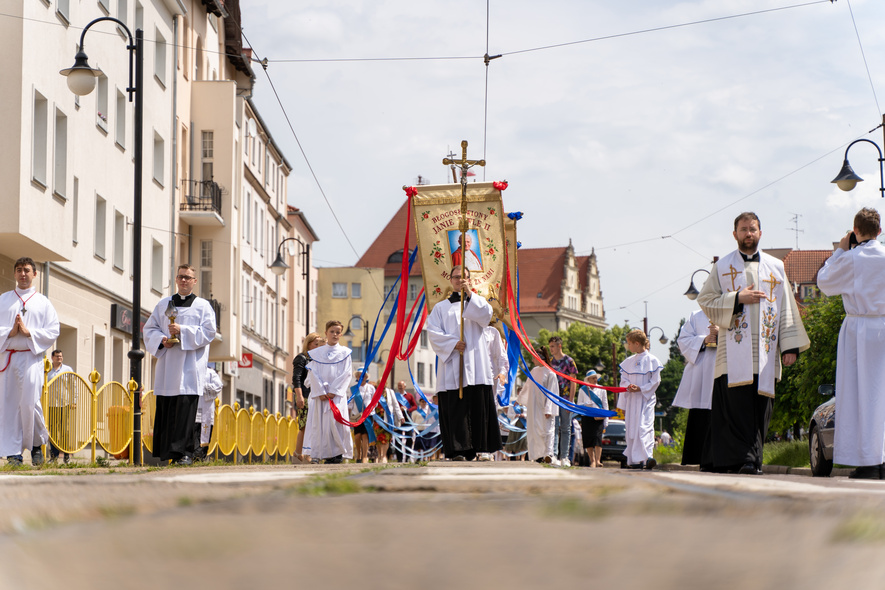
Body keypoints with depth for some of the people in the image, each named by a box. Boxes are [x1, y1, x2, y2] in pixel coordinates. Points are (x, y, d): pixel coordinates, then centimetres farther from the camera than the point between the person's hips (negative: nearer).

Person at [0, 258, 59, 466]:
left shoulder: (43, 302, 11)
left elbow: (53, 331, 2)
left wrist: (28, 332, -10)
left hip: (31, 357, -2)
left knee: (29, 403, -13)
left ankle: (37, 444, 8)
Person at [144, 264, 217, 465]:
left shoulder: (203, 306, 7)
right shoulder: (163, 304, 17)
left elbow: (208, 331, -4)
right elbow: (149, 329, 14)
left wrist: (182, 332, -14)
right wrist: (161, 339, -6)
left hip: (190, 366, -3)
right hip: (167, 365, 3)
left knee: (185, 409, -11)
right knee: (164, 409, -1)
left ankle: (185, 452, -11)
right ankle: (164, 452, 4)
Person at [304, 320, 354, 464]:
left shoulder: (345, 352, 8)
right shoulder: (317, 353, 11)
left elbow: (346, 374, 0)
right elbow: (313, 373, 4)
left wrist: (334, 390, -10)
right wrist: (321, 391, -9)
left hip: (338, 393, -2)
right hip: (321, 393, 2)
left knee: (335, 419, -15)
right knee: (321, 422, -5)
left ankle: (339, 452, -10)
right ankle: (327, 454, -3)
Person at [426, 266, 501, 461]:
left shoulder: (476, 302, 17)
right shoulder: (441, 307, 16)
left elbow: (486, 315, -5)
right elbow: (433, 331, 3)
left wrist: (470, 295, -12)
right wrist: (453, 343, -11)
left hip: (474, 363, 1)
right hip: (451, 364, -1)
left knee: (476, 406, -6)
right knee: (454, 407, -9)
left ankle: (472, 449, -3)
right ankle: (457, 450, -14)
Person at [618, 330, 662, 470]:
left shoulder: (652, 360, -3)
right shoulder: (629, 361, 14)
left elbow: (656, 381, -5)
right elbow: (624, 380, 14)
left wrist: (640, 389, -16)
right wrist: (628, 386, -9)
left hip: (646, 399, -6)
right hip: (631, 400, 6)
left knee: (644, 426, -18)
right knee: (631, 429, 4)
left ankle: (647, 457, -27)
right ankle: (634, 460, 8)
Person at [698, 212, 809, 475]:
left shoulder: (775, 267, 16)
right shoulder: (723, 266, 12)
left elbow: (786, 308, 13)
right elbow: (705, 301, 6)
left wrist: (790, 345, 4)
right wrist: (737, 299, -9)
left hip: (764, 352, 2)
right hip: (734, 352, -2)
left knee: (759, 409, -2)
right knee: (737, 406, -13)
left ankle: (753, 460, 0)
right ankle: (743, 460, -17)